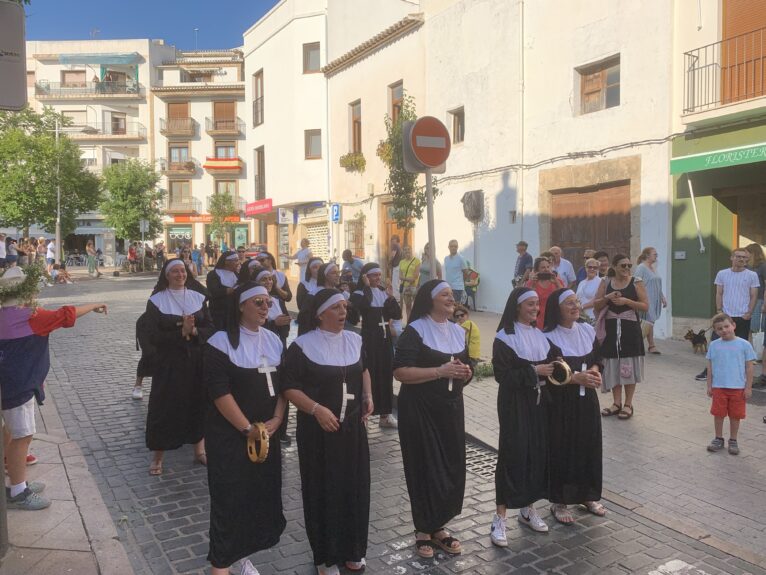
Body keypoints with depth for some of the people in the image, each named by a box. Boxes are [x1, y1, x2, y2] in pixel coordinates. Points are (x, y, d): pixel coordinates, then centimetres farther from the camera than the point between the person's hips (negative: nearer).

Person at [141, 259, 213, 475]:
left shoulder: (198, 298, 4)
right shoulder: (156, 301, -6)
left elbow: (210, 328, 1)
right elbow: (152, 336, -12)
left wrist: (194, 331, -18)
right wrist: (181, 332, -19)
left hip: (197, 360, 3)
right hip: (168, 362, -3)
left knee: (198, 403, 10)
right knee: (165, 406, 2)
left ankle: (199, 450, 25)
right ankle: (158, 457, 16)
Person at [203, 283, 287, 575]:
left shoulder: (274, 340, 7)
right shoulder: (221, 341, -11)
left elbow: (282, 385, 9)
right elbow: (219, 391, -16)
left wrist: (276, 420, -6)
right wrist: (247, 428, -16)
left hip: (267, 433, 6)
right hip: (229, 434, -5)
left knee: (263, 493, 9)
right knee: (229, 496, 0)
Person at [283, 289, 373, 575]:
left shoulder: (355, 340, 4)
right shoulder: (302, 345, -12)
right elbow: (290, 387, -11)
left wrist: (368, 396, 6)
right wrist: (316, 408, -23)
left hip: (353, 426, 5)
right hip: (318, 430, -5)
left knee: (355, 487, 12)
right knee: (323, 490, 6)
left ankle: (352, 549, 31)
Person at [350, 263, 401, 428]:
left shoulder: (384, 292, 9)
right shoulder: (359, 293, -8)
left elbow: (397, 315, 3)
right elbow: (364, 306, -32)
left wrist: (391, 297, -10)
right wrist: (367, 286, -21)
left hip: (385, 337, 6)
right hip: (369, 338, -6)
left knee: (386, 374, 9)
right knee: (368, 373, -6)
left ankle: (385, 414, 19)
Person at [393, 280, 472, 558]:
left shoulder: (458, 331, 10)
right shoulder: (415, 330, -11)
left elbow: (466, 369, 18)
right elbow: (401, 371, -19)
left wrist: (465, 372, -6)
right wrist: (440, 371, -23)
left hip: (451, 408, 6)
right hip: (420, 410, -6)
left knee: (452, 468, 9)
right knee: (426, 469, 1)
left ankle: (439, 527, 26)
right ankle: (423, 530, 19)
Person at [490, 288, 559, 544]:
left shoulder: (540, 335, 10)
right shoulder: (504, 338, -11)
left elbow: (553, 361, 12)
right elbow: (502, 374, -15)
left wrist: (557, 368, -10)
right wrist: (534, 371, -19)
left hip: (539, 401, 6)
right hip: (514, 403, -6)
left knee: (539, 452, 9)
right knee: (513, 454, -6)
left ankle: (528, 508, 25)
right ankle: (500, 517, 2)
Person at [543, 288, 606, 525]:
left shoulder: (587, 330, 3)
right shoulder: (549, 337, -15)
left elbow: (597, 357, 14)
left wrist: (595, 371, -7)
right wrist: (576, 377, -22)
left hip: (586, 398, 6)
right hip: (560, 401, -6)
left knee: (589, 445, 14)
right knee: (561, 448, 2)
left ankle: (587, 495, 33)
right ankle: (559, 502, 17)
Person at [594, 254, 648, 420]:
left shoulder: (636, 282, 0)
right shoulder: (606, 283, 6)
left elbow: (645, 306, -4)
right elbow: (595, 305, 6)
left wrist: (626, 301, -17)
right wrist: (607, 298, -12)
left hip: (630, 328, -2)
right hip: (611, 328, 2)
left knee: (629, 365, 1)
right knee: (612, 365, 6)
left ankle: (628, 404, 13)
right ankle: (616, 403, 19)